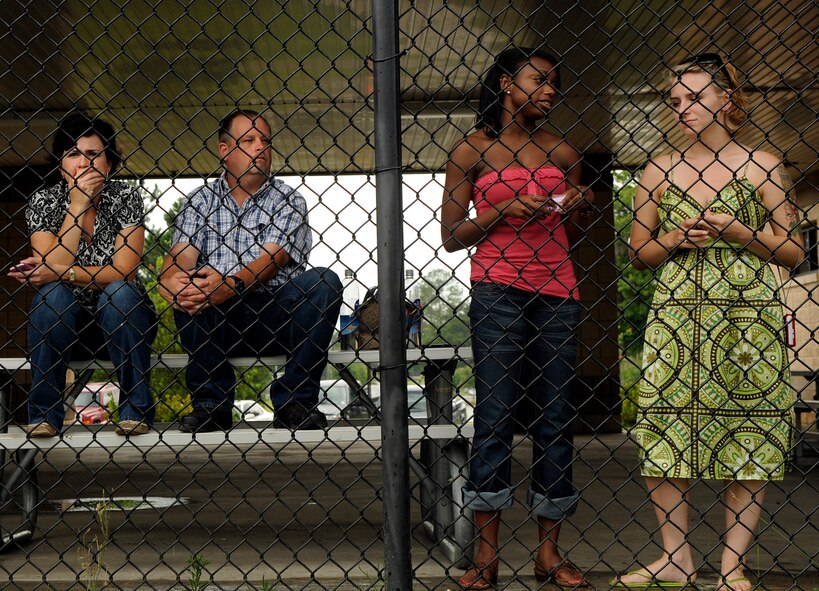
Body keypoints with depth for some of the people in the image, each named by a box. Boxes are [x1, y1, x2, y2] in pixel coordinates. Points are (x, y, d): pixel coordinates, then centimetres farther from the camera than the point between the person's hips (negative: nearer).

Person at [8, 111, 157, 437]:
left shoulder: (125, 197, -8)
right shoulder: (44, 202, -5)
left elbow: (124, 271, -17)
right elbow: (53, 269, -19)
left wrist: (61, 273, -25)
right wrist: (77, 206, -21)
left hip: (122, 324, -1)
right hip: (64, 325, 1)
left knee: (119, 292, -30)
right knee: (51, 293, -28)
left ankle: (136, 410, -20)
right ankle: (44, 414, -19)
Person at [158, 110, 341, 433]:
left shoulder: (288, 200, 5)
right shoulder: (199, 201, 11)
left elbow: (272, 258, -12)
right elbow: (181, 253, -5)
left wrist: (233, 284, -32)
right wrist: (169, 279, -30)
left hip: (275, 317, 0)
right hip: (215, 321, 0)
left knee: (322, 282, -25)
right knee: (189, 285, -29)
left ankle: (294, 400, -20)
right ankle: (212, 402, -19)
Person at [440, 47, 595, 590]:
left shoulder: (562, 152, 15)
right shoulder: (472, 152, 4)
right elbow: (450, 236, 3)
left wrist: (581, 208, 2)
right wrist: (503, 210, -10)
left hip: (557, 292, 4)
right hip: (498, 290, -4)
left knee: (556, 415, 2)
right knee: (496, 412, -7)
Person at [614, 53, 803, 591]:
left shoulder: (762, 168, 5)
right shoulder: (660, 171, 11)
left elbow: (793, 251, 5)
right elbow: (639, 254, 15)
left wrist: (734, 229, -9)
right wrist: (673, 240, -5)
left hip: (747, 316, -2)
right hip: (675, 314, 2)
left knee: (747, 437, -2)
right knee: (665, 432, -1)